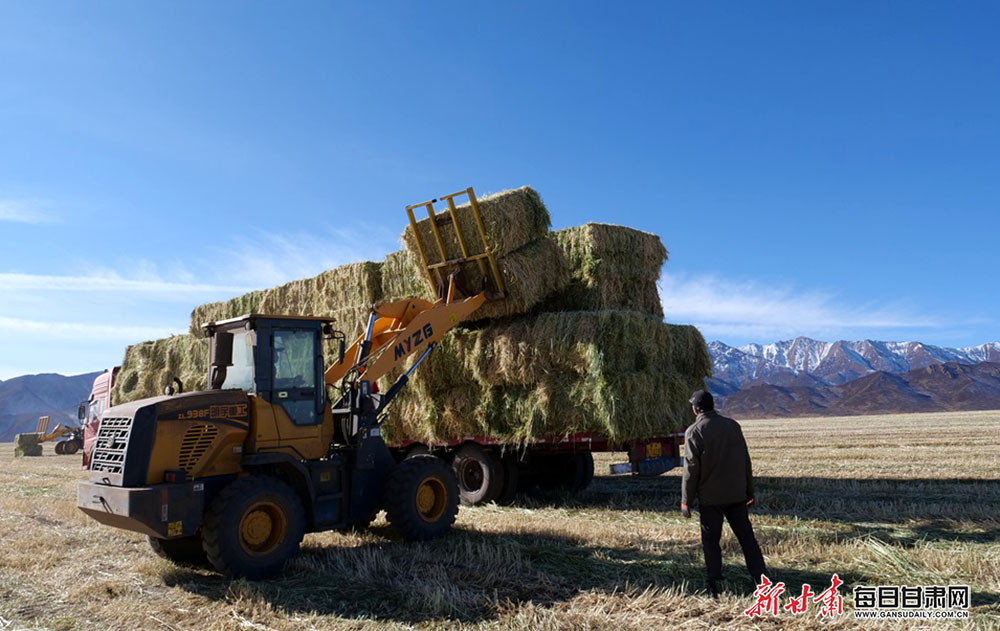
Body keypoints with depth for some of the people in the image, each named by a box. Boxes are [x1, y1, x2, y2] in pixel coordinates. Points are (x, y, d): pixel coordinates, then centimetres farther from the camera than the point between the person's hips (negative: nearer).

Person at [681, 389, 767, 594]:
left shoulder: (694, 432, -11)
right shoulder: (733, 426, 3)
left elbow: (691, 469, -12)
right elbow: (745, 460, 8)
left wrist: (686, 501, -6)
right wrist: (749, 491, 17)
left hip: (710, 497, -4)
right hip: (736, 494, 4)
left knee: (710, 540, 7)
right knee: (746, 536, 12)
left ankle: (714, 584, 9)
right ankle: (761, 579, 14)